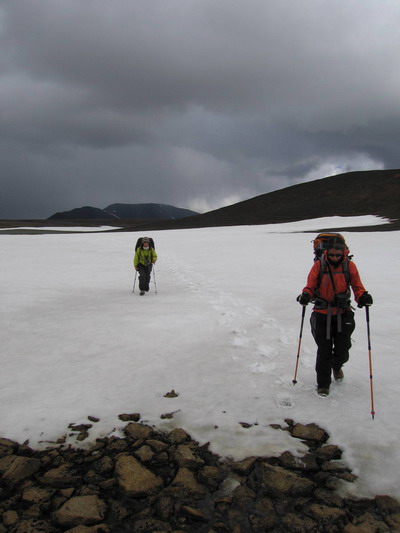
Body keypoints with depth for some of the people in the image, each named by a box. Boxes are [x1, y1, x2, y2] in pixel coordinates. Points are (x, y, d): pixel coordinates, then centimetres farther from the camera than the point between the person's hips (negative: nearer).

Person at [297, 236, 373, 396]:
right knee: (324, 350, 1)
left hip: (343, 314, 1)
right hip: (322, 314, -1)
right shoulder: (319, 265, -5)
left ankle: (336, 366, 41)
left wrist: (363, 296, -19)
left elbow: (357, 286, 2)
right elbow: (310, 285, -2)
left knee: (343, 349, 4)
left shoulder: (349, 266, -2)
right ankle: (323, 383, 18)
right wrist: (306, 295, -23)